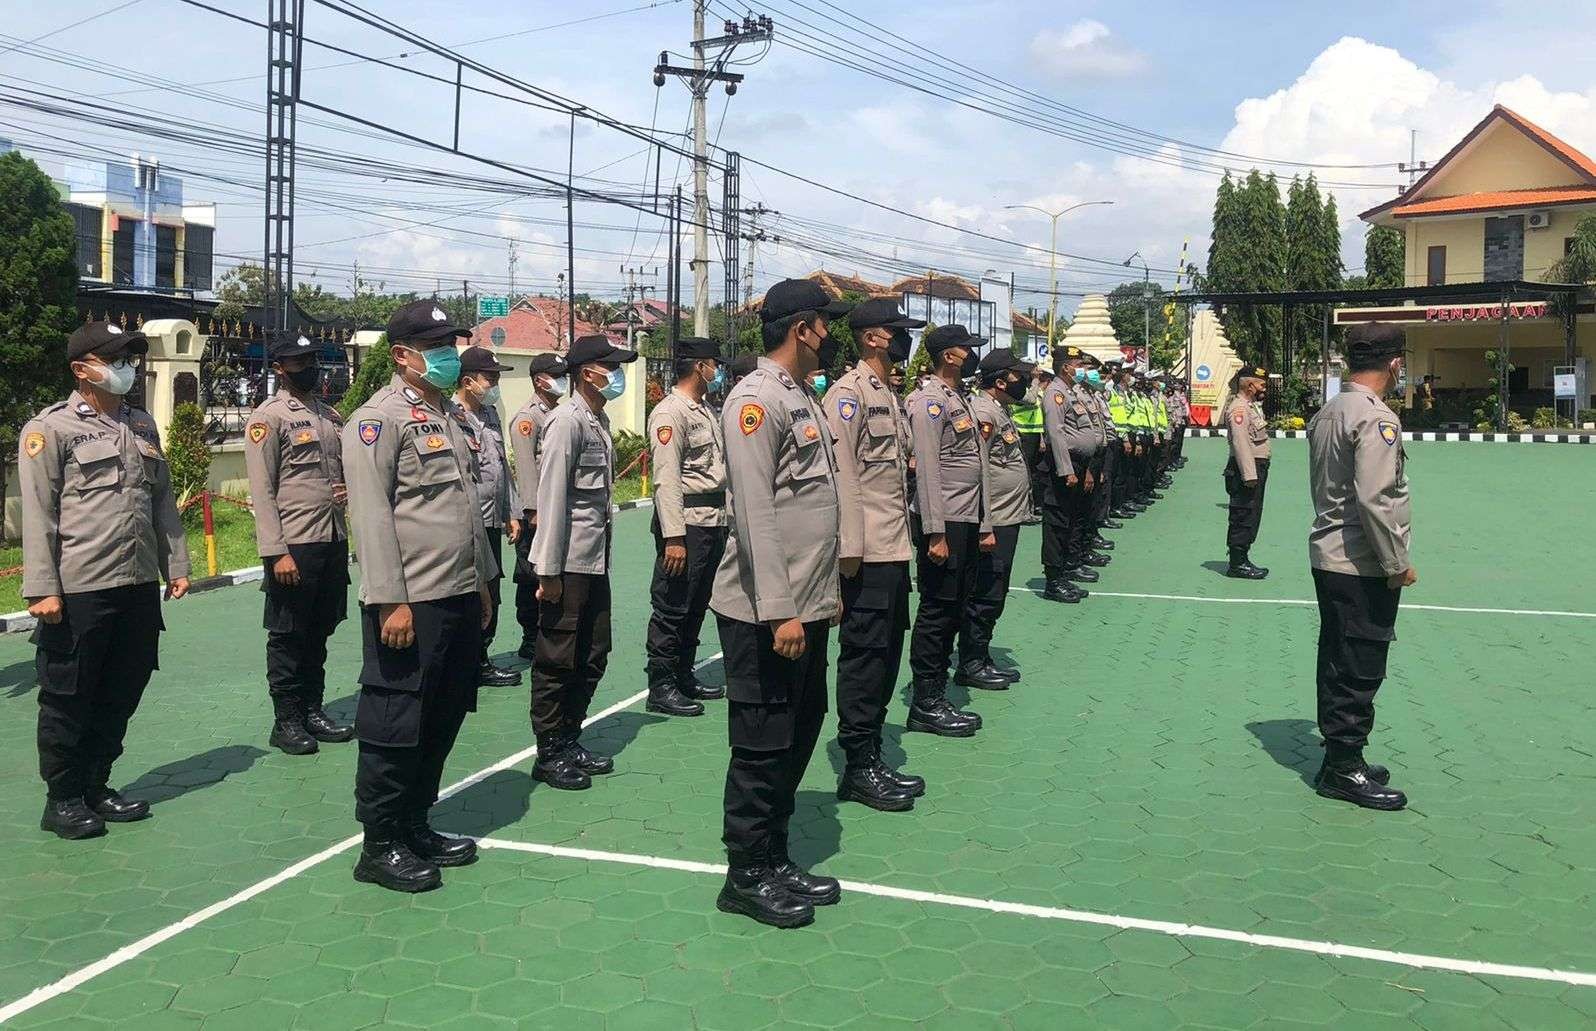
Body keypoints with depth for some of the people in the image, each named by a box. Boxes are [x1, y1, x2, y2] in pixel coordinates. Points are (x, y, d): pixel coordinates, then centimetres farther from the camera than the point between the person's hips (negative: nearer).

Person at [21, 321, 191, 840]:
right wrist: (42, 589, -15)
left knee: (122, 694, 14)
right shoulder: (51, 428, -5)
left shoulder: (142, 425, 14)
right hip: (79, 590, -6)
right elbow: (38, 514, -10)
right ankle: (63, 799, 18)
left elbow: (162, 501, 18)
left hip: (139, 585, 6)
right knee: (68, 699, 5)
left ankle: (96, 787, 28)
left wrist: (175, 565, 13)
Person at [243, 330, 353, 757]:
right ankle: (286, 721, 12)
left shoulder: (331, 414, 14)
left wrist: (350, 489, 2)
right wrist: (276, 552, -17)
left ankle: (313, 710, 24)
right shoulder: (268, 417, -6)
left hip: (334, 540, 7)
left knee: (319, 632, 14)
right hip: (295, 544, -7)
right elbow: (262, 491, -11)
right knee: (288, 635, 3)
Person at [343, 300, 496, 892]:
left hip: (460, 598, 9)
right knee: (395, 726, 1)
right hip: (412, 603, -9)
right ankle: (379, 846, 13)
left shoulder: (448, 415, 18)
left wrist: (483, 582, 20)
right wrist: (390, 600, -20)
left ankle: (415, 826, 29)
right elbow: (371, 514, -16)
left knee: (443, 721, 15)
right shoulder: (379, 418, -10)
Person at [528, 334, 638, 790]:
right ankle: (549, 755, 13)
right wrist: (548, 570, -18)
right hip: (569, 563, -9)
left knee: (591, 658, 15)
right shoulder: (566, 421, -13)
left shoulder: (600, 422, 14)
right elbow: (552, 499, -17)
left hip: (596, 560, 9)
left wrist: (602, 555, 14)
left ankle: (569, 742, 27)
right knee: (557, 662, 2)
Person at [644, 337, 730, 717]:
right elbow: (666, 479, -19)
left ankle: (684, 676, 27)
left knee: (696, 605, 16)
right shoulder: (670, 411, -12)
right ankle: (661, 687, 6)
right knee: (672, 607, -2)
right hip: (687, 522, -9)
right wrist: (674, 536, -23)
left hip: (714, 519, 9)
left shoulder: (707, 411, 18)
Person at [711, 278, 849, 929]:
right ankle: (746, 876, 15)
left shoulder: (804, 399, 15)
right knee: (763, 746, 1)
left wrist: (829, 590, 17)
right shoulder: (757, 399, -14)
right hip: (766, 613, -9)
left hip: (807, 607, 10)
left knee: (799, 736, 16)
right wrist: (778, 610, -23)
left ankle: (775, 859, 29)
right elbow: (754, 511, -21)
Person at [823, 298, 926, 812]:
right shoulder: (848, 392, -11)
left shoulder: (888, 394, 19)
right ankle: (858, 769, 6)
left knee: (886, 655, 13)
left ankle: (872, 758, 23)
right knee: (864, 656, -3)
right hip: (867, 553, -10)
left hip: (894, 549, 10)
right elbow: (842, 472, -17)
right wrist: (850, 549, -20)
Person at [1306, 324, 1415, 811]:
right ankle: (1344, 768, 8)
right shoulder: (1376, 419, -18)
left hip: (1329, 556, 9)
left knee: (1339, 661, 16)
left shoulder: (1327, 413, 10)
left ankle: (1340, 757, 27)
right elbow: (1375, 500, -23)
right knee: (1360, 667, -1)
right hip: (1363, 566, -9)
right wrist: (1398, 564, -15)